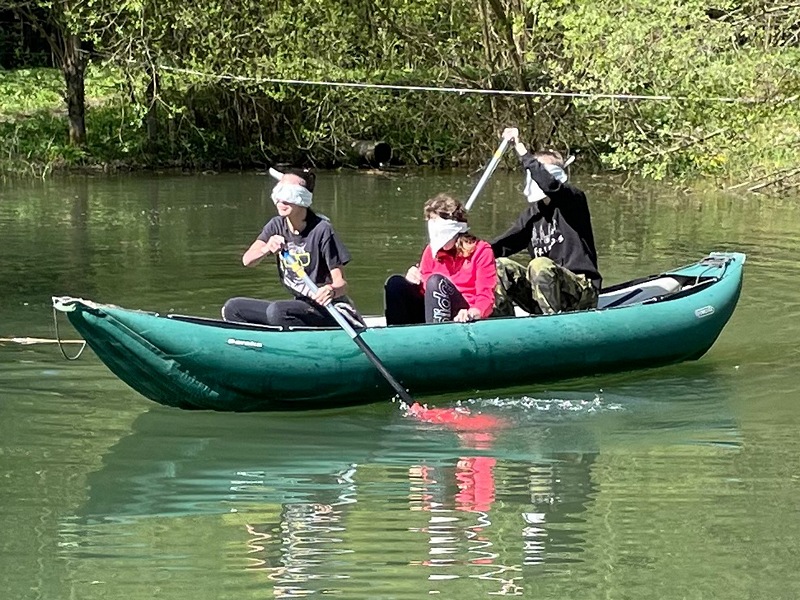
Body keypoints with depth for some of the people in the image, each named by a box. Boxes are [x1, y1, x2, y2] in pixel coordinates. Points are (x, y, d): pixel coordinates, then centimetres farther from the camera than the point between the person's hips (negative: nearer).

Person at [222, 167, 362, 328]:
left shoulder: (321, 230, -15)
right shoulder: (277, 225, 3)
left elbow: (341, 283, -16)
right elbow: (247, 260, -12)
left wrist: (332, 290, -41)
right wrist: (266, 249, -34)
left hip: (331, 311, -7)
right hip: (300, 305, 7)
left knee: (276, 310, -34)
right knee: (231, 309, -2)